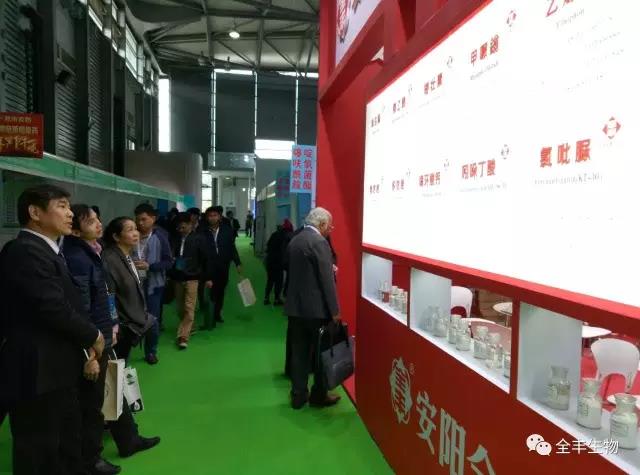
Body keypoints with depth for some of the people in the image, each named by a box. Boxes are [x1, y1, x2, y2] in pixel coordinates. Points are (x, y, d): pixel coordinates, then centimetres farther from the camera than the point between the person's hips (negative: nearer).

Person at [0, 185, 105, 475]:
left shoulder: (45, 250, 13)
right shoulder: (25, 251, -19)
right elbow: (54, 308, -25)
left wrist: (85, 346, 3)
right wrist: (93, 336, -10)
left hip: (55, 370, 10)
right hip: (37, 373, -10)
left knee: (66, 447, 21)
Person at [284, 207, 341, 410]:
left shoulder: (294, 240, 9)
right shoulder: (319, 242, -15)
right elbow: (327, 279, -19)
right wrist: (335, 310, -14)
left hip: (295, 306, 7)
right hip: (317, 308, -7)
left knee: (299, 352, 13)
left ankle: (298, 395, 21)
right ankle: (319, 395, 22)